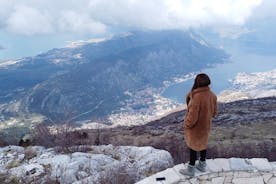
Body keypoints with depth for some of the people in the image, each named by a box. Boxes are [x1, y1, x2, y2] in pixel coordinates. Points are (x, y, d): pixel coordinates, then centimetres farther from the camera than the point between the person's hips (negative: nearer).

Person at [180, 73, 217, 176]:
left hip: (196, 128, -6)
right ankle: (202, 165, 45)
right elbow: (214, 111, 1)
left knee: (193, 147, 13)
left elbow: (192, 117, -28)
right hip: (206, 126, 6)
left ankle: (190, 170, 32)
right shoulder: (212, 95, -13)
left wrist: (187, 125, -10)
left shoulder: (196, 98, -36)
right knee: (203, 144, 25)